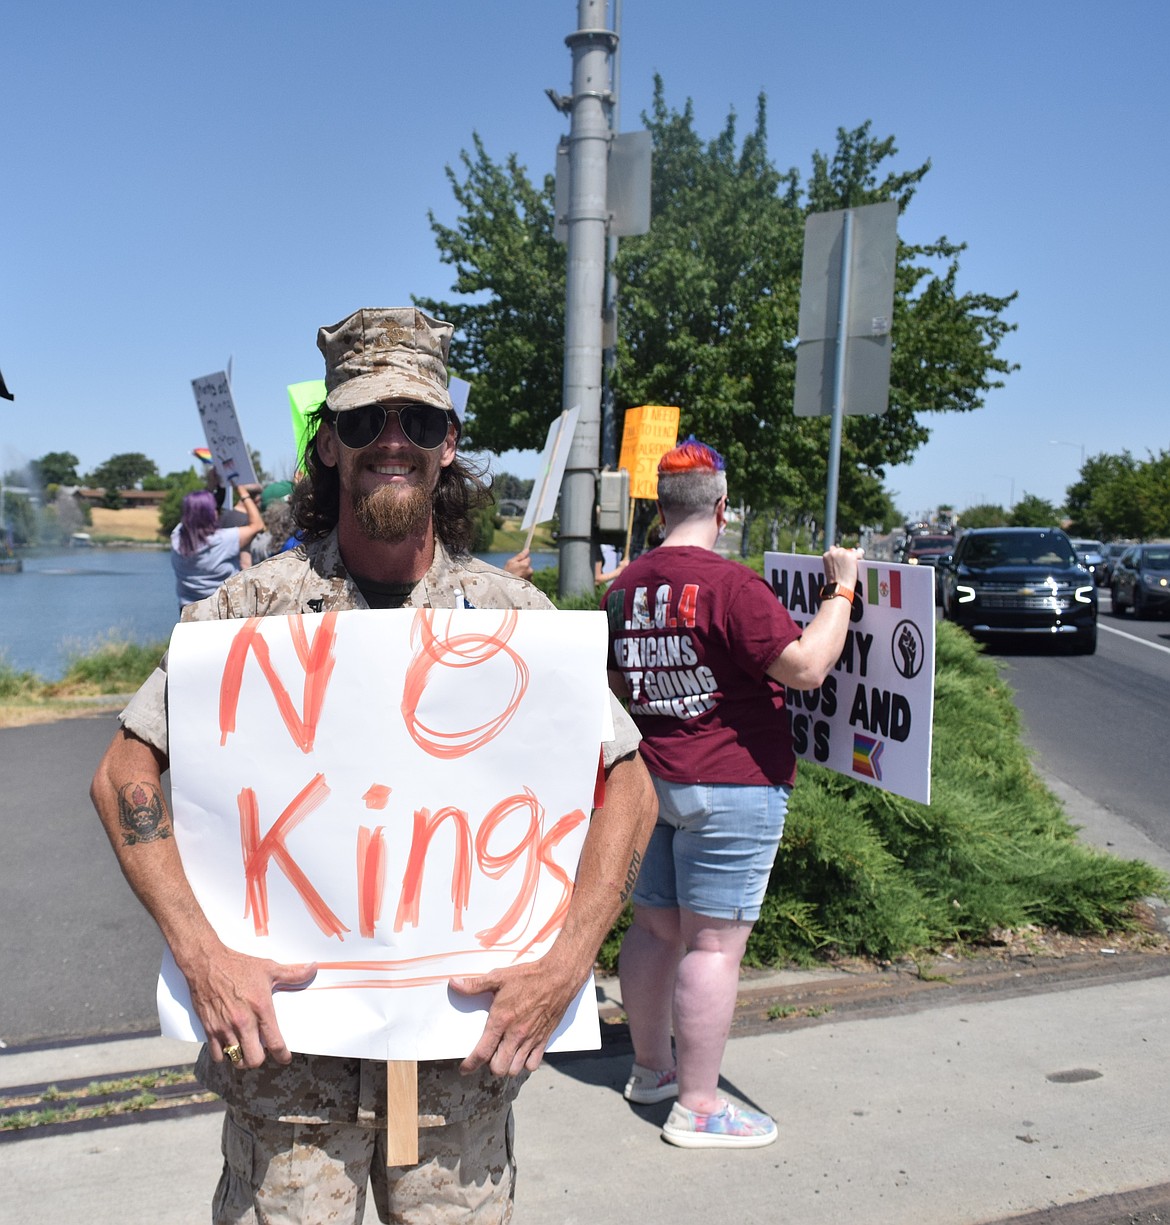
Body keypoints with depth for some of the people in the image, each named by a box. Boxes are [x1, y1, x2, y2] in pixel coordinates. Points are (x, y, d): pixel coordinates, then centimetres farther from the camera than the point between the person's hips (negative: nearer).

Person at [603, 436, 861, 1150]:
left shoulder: (625, 587, 7)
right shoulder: (731, 584, -17)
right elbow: (806, 667, -22)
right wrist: (841, 590, -10)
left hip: (651, 781, 8)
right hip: (731, 785, -8)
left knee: (656, 927, 17)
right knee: (715, 942, 0)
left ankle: (652, 1067, 34)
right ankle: (698, 1107, 10)